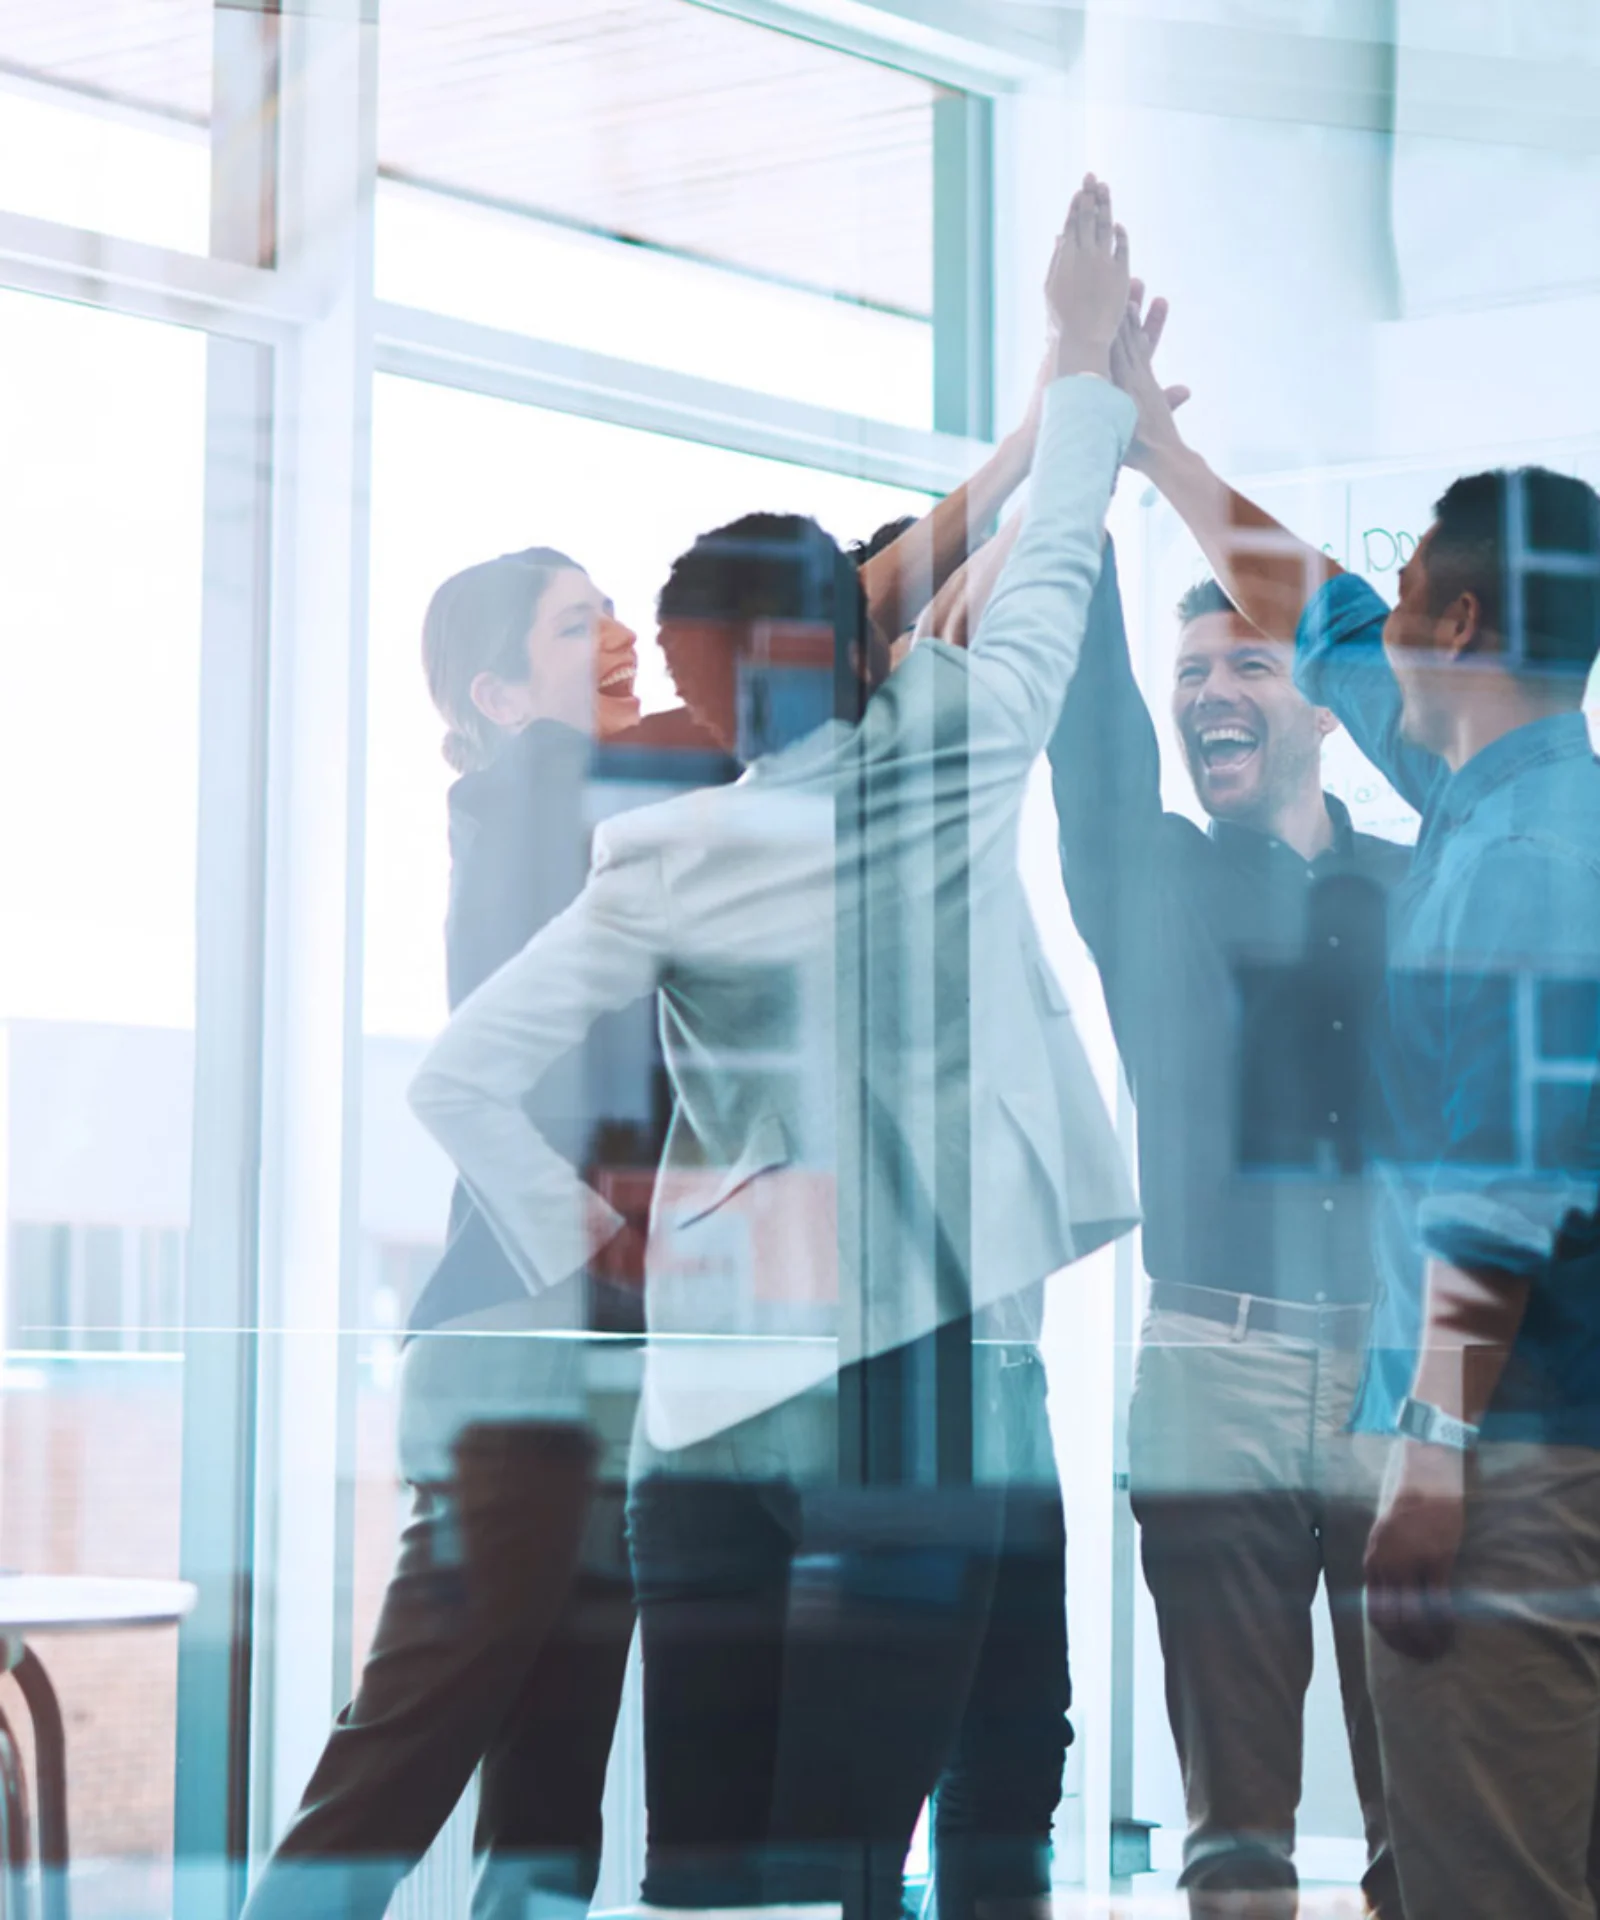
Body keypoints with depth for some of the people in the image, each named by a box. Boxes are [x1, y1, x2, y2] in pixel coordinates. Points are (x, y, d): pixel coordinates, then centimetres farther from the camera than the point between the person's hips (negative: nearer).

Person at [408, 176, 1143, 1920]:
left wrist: (570, 1237, 6)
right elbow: (1055, 562, 16)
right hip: (932, 1379, -1)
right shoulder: (962, 751, -2)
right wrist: (1083, 348, 30)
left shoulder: (674, 862, -2)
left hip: (720, 1393, 1)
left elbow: (461, 1078, -7)